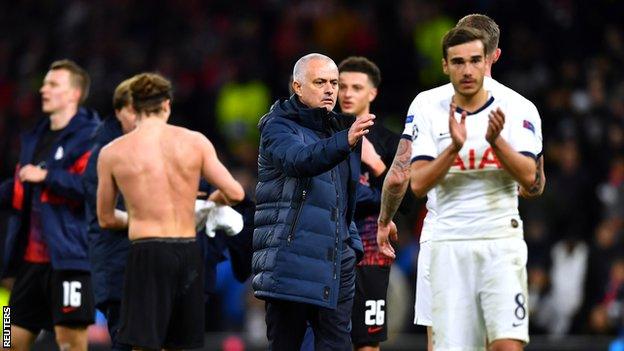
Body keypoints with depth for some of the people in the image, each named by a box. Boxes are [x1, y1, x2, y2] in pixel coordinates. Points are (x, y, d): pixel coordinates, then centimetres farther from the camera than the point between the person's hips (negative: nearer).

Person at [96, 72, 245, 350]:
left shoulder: (112, 153, 1)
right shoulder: (196, 142, 3)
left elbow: (106, 219, 11)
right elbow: (235, 193, 2)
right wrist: (211, 201, 24)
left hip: (148, 254, -3)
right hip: (189, 252, 3)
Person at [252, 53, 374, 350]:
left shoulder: (340, 128, 18)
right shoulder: (279, 127, -4)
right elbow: (298, 160, -29)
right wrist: (345, 141, -45)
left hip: (336, 261, 6)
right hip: (291, 262, -6)